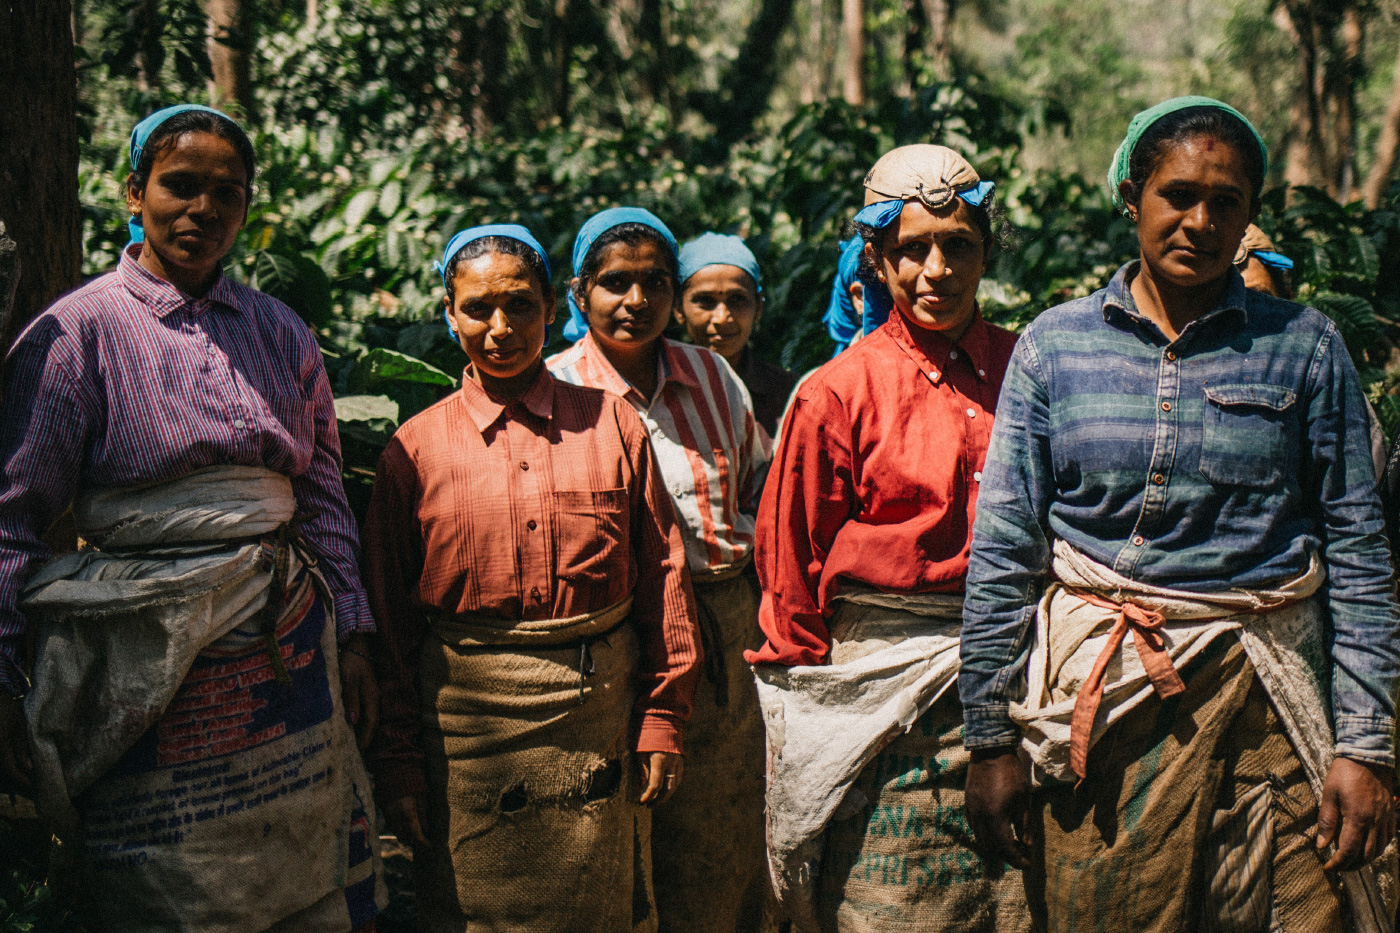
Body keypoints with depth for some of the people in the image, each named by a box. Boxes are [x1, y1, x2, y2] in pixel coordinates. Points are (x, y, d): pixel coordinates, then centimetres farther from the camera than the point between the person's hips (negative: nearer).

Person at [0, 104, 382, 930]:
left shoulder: (281, 333, 10)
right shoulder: (78, 331, -3)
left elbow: (325, 496, 15)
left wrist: (350, 637, 11)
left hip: (285, 644, 4)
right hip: (149, 656, -4)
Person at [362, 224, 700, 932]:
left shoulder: (613, 426, 4)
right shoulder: (415, 448, 2)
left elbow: (662, 576, 5)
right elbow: (392, 616, 3)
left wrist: (661, 719, 0)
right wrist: (399, 763, 1)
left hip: (599, 720, 1)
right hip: (465, 727, -1)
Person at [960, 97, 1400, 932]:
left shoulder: (1304, 347, 3)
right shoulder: (1056, 344, 4)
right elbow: (1002, 550, 3)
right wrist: (992, 739, 0)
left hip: (1262, 696, 0)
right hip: (1094, 699, 0)